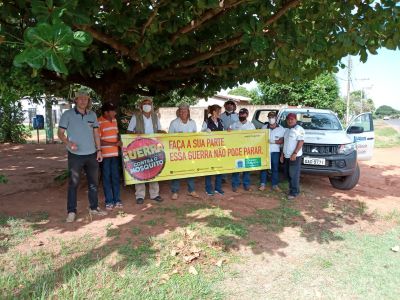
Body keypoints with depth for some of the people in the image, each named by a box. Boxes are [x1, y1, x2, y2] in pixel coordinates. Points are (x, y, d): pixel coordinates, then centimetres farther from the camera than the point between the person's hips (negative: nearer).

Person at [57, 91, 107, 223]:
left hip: (91, 154, 4)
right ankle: (71, 211, 11)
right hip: (75, 155, -4)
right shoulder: (67, 114, -4)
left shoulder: (92, 114, 8)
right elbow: (60, 133, -5)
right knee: (73, 183, 0)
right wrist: (68, 143, -24)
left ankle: (94, 208, 25)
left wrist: (99, 150, 6)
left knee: (94, 182, 11)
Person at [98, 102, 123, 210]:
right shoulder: (99, 122, -12)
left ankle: (117, 199, 20)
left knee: (116, 177, 10)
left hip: (115, 153, 6)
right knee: (107, 177, 4)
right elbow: (98, 140, -14)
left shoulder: (114, 120, 10)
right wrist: (114, 144, -18)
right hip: (104, 154, -6)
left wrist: (119, 142, -1)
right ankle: (109, 201, 13)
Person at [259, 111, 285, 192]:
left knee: (275, 168, 5)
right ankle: (262, 184, 9)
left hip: (275, 151, 0)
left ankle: (274, 185, 15)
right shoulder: (264, 127, 9)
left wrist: (273, 141, -18)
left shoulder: (281, 129, 4)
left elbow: (282, 140, -3)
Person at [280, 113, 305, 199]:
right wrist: (282, 154, 18)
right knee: (288, 174, 12)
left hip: (295, 156, -8)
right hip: (286, 156, 8)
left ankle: (294, 192, 1)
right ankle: (292, 188, 24)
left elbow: (301, 142, -16)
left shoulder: (299, 129, -9)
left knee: (294, 174, -6)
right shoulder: (287, 130, 17)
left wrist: (295, 153, -23)